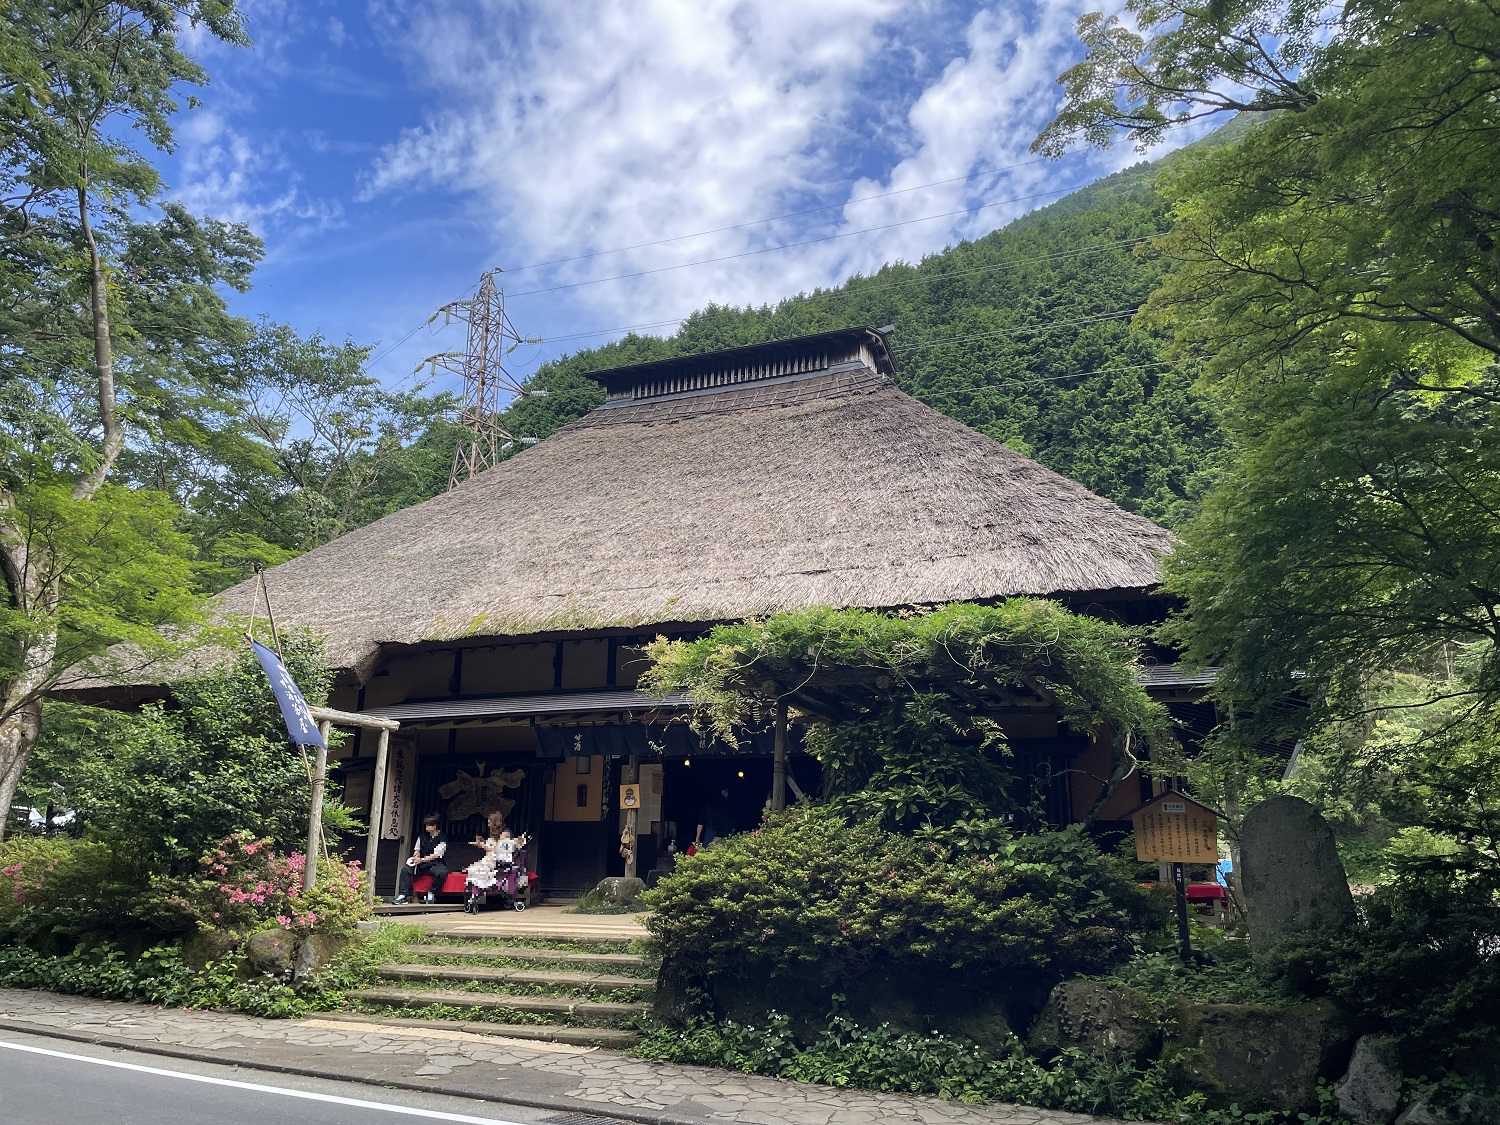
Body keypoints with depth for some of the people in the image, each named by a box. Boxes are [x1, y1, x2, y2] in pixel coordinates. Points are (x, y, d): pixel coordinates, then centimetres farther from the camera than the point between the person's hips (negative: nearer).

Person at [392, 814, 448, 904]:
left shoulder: (441, 838, -8)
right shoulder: (422, 836, 11)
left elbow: (436, 855, -13)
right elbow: (417, 850, 15)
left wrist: (421, 859, -21)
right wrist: (415, 857, -8)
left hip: (435, 864, -5)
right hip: (421, 864, 5)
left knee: (441, 872, -38)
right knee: (405, 869, -20)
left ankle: (431, 893, -18)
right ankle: (403, 895, -27)